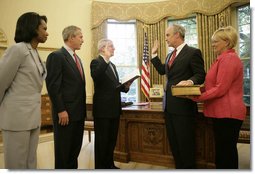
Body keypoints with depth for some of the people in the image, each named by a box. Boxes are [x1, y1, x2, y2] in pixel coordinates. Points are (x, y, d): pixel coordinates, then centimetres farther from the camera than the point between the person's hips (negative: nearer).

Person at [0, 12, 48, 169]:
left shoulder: (35, 53, 11)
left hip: (33, 116, 8)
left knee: (31, 162, 15)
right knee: (17, 163, 5)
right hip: (18, 115, -7)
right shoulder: (18, 49, -14)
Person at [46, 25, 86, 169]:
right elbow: (53, 86, -16)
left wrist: (83, 109, 15)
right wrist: (61, 110, -18)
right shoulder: (56, 56, -10)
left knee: (75, 149, 16)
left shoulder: (77, 58, 17)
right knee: (63, 151, 5)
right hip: (65, 113, -8)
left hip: (79, 112, 8)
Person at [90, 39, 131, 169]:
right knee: (102, 140, 4)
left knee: (112, 139, 17)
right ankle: (100, 166, 18)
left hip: (114, 108, 9)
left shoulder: (112, 65, 18)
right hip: (103, 108, -8)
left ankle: (109, 164, 31)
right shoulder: (96, 62, -9)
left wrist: (125, 86, 4)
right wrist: (105, 59, -33)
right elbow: (95, 77, -30)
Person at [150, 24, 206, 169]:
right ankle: (179, 167, 34)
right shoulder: (170, 55, 16)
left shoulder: (193, 52, -9)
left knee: (185, 142, 2)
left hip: (183, 105, -9)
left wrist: (190, 81, -32)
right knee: (173, 141, 18)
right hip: (169, 104, 9)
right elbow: (162, 70, 20)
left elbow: (201, 75, -12)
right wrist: (154, 54, 17)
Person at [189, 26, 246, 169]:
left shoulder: (229, 58, -14)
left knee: (226, 154, -2)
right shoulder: (224, 58, 19)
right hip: (224, 113, 10)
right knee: (226, 152, 16)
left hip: (227, 114, -10)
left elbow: (220, 89, -20)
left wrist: (196, 97, -16)